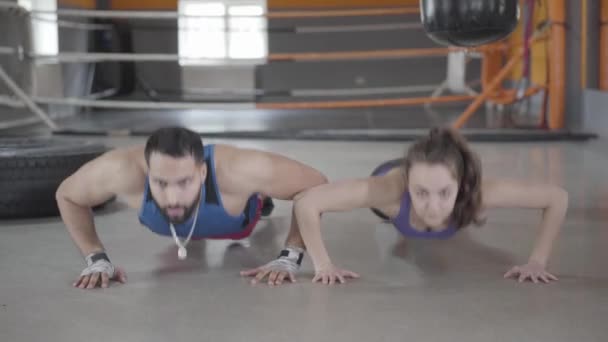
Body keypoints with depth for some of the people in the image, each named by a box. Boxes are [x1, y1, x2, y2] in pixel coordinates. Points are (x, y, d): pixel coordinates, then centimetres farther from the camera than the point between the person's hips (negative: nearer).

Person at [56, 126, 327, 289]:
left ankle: (259, 197, 68)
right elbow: (67, 195, -24)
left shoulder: (238, 170, -51)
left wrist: (289, 258, -39)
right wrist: (96, 259, -32)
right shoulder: (122, 169, -46)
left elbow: (315, 186, -35)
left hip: (237, 215, -1)